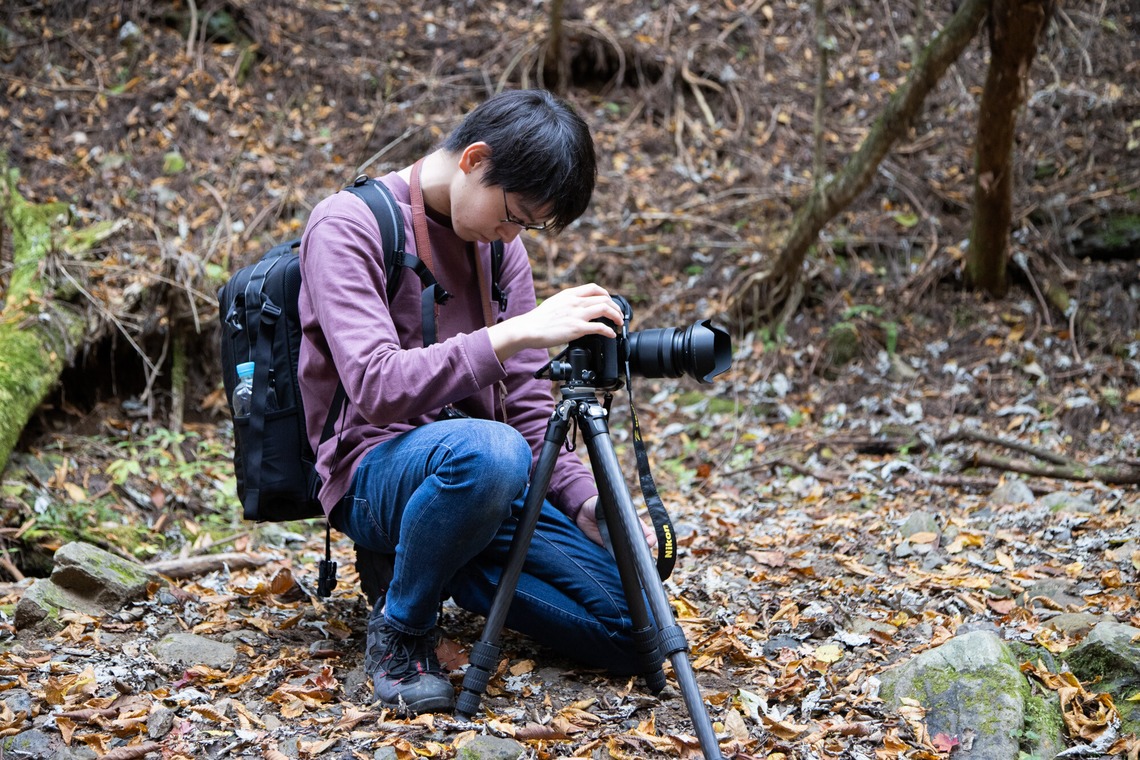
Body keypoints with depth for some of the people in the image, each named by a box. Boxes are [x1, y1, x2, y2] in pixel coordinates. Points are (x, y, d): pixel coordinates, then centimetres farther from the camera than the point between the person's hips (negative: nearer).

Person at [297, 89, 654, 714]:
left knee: (632, 626, -9)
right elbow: (378, 387, -24)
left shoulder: (499, 245, 11)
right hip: (376, 472, -6)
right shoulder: (348, 227, -10)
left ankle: (442, 562, 10)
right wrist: (515, 332, -31)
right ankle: (401, 629, -14)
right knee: (488, 451, -41)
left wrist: (587, 499, -5)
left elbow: (526, 406, 11)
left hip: (487, 474, 6)